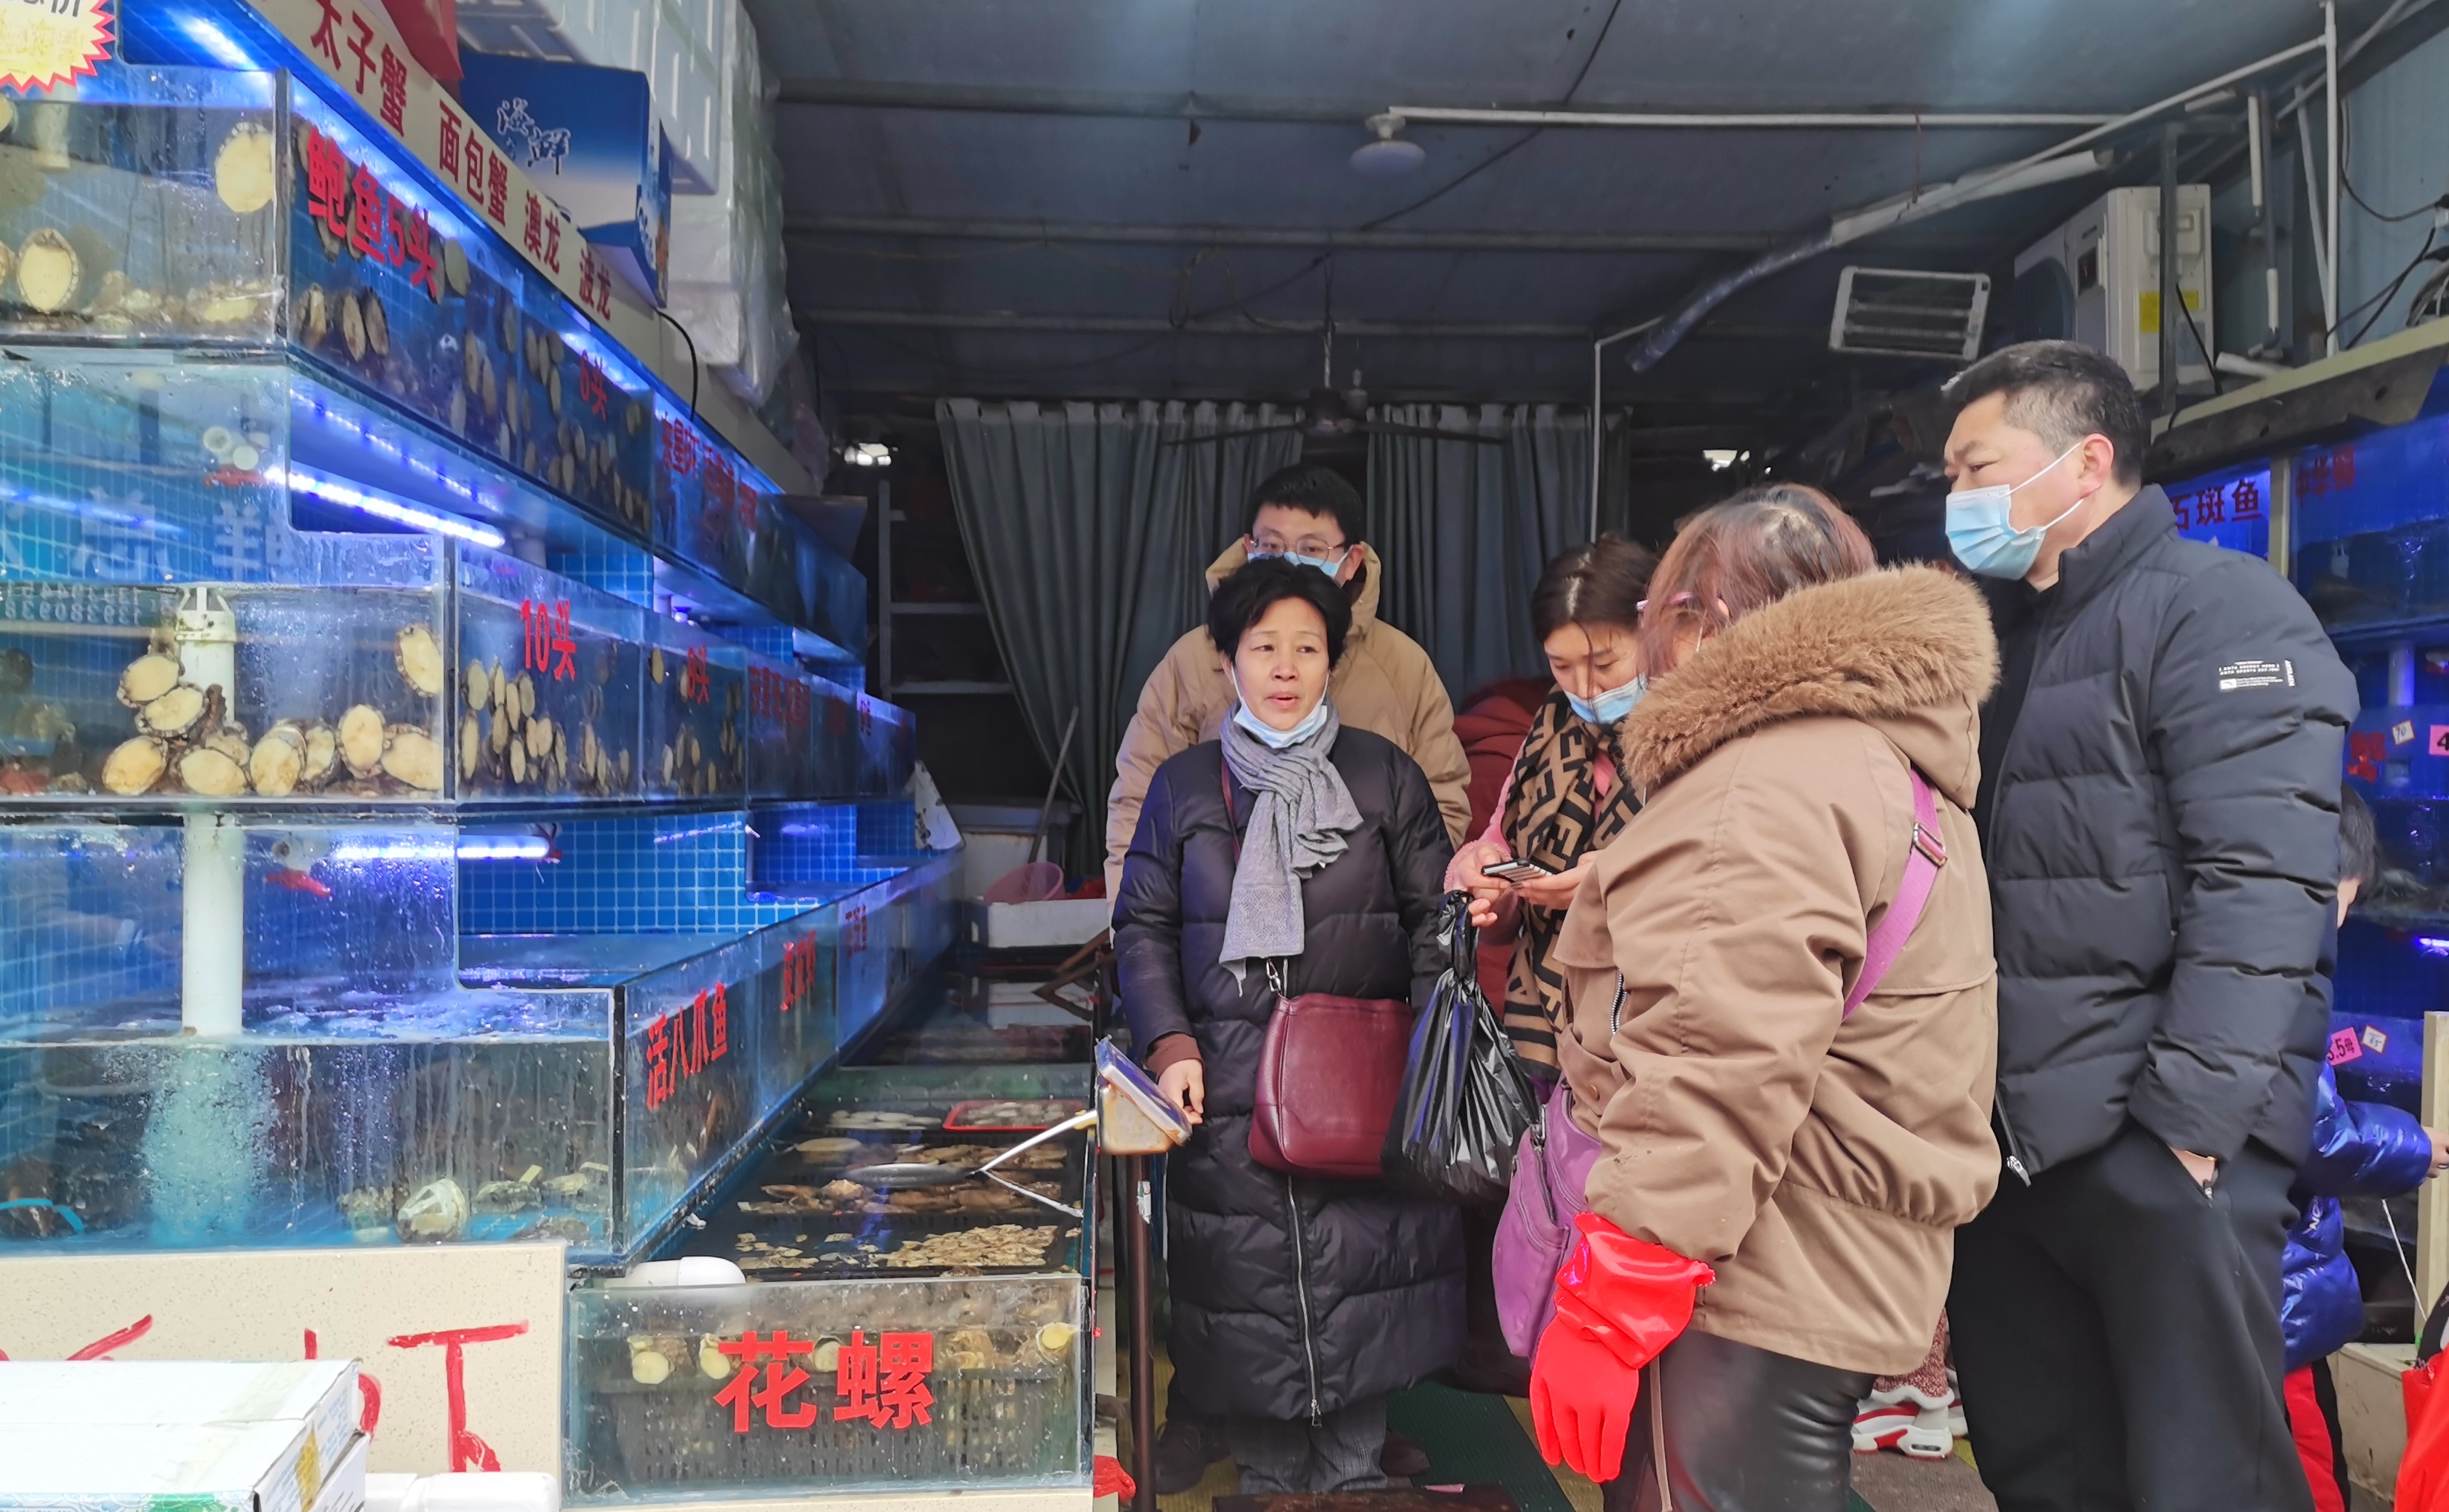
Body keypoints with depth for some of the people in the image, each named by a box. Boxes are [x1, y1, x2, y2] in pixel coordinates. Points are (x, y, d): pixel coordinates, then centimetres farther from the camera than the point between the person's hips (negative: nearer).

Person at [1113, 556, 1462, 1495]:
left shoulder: (1387, 776, 7)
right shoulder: (1183, 786, 10)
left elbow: (1435, 918, 8)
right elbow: (1143, 928, 11)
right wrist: (1170, 1045, -2)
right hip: (1229, 1089, 1)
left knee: (1360, 1278, 0)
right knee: (1247, 1285, 3)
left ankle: (1352, 1470, 20)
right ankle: (1267, 1477, 22)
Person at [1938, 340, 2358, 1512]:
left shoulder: (2218, 611, -7)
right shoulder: (2009, 638, 18)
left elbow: (2260, 889, -18)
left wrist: (2188, 1121, -21)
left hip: (2159, 1145, -8)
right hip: (2006, 1141, 8)